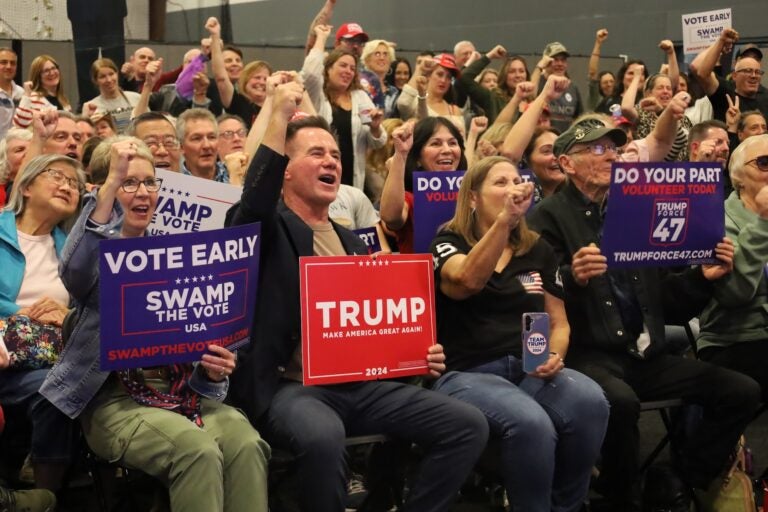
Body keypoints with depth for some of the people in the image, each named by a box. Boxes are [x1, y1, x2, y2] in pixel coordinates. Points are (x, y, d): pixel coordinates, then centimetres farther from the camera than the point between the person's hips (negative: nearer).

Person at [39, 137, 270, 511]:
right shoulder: (95, 253, 2)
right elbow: (75, 271, -25)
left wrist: (213, 371, -10)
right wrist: (112, 183, -31)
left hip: (181, 391, 4)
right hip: (114, 397, -4)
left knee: (246, 443, -28)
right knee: (197, 449, -33)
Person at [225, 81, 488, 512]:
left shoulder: (352, 243, 22)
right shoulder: (271, 230, 2)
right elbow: (255, 200, -24)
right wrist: (280, 117, -25)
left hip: (360, 383, 6)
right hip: (289, 387, -6)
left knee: (469, 425, -9)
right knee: (323, 436, -40)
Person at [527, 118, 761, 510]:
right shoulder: (548, 217, -1)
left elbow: (667, 304, 17)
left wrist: (703, 277, 1)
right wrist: (573, 278, -31)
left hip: (645, 354, 6)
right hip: (587, 354, -6)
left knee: (742, 391, -8)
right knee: (621, 400, -38)